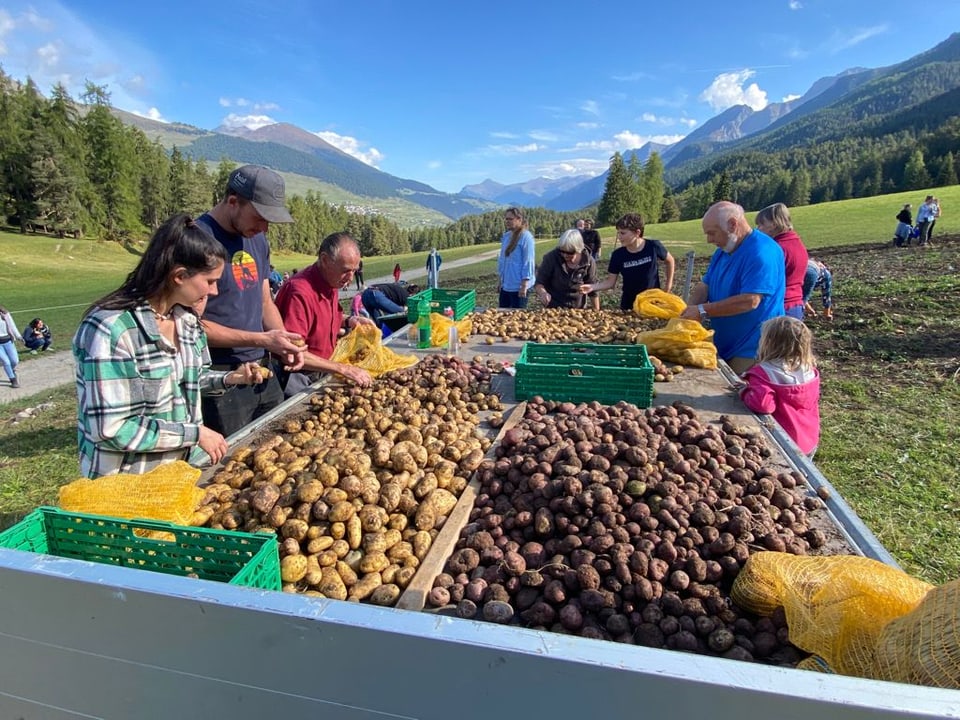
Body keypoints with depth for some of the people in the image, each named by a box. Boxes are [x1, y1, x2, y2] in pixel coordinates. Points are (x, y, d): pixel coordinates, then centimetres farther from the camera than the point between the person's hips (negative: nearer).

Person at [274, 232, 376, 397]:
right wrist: (343, 369, -31)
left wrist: (349, 322, -1)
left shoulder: (332, 284, 1)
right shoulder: (300, 291, -26)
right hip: (296, 379, -8)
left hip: (320, 374, 8)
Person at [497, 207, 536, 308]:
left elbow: (528, 262, -15)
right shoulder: (506, 236, 9)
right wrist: (499, 280, 15)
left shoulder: (526, 237, -13)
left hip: (518, 286, -8)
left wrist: (524, 286, -17)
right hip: (505, 285, 8)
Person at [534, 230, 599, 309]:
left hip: (578, 310, 2)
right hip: (553, 308, -1)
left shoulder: (588, 261, -15)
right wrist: (543, 293, -35)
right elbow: (539, 283, -13)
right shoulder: (551, 257, -19)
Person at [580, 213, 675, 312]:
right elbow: (610, 282, -7)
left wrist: (668, 286, 4)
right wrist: (592, 287, -24)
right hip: (628, 305, 1)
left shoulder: (653, 246, -14)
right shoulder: (618, 255, -11)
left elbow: (670, 261, 5)